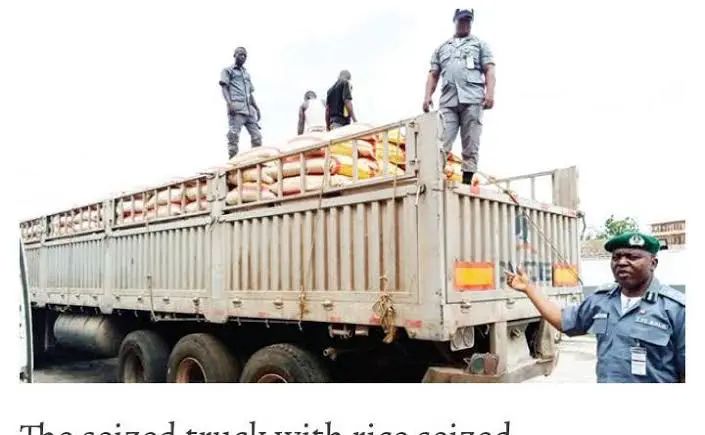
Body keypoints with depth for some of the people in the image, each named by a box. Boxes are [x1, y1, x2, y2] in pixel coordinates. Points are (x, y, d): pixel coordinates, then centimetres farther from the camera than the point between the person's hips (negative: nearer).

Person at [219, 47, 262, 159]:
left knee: (257, 135, -4)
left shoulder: (247, 74, 30)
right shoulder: (228, 70, 12)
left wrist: (257, 109, 14)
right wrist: (229, 103, -17)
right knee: (234, 135, -14)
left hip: (249, 109, 6)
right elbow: (224, 88, 0)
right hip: (236, 107, -6)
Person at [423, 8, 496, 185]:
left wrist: (490, 92, -8)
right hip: (448, 100, 2)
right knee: (441, 143, -11)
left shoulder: (480, 44, 21)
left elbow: (489, 70, 9)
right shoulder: (441, 48, 27)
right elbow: (433, 75, 20)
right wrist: (428, 96, 3)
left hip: (472, 98, -1)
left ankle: (467, 180, -7)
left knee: (470, 143, -6)